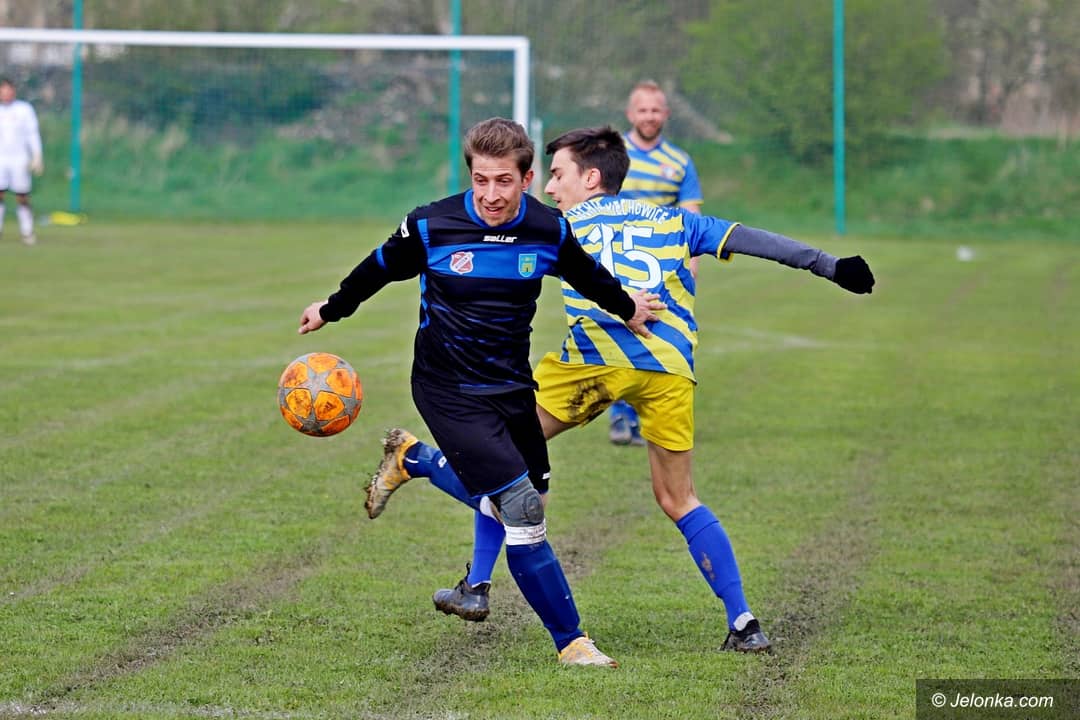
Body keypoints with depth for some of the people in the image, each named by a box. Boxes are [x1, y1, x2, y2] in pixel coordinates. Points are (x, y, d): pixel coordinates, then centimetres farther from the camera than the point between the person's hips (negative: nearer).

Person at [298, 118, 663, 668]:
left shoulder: (549, 230, -7)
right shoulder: (431, 226, -17)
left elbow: (588, 275, 16)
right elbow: (379, 269, 3)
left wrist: (627, 308, 33)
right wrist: (332, 310, 18)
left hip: (513, 385, 5)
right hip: (450, 391, -5)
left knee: (526, 504, 17)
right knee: (522, 510, -17)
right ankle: (570, 641, -6)